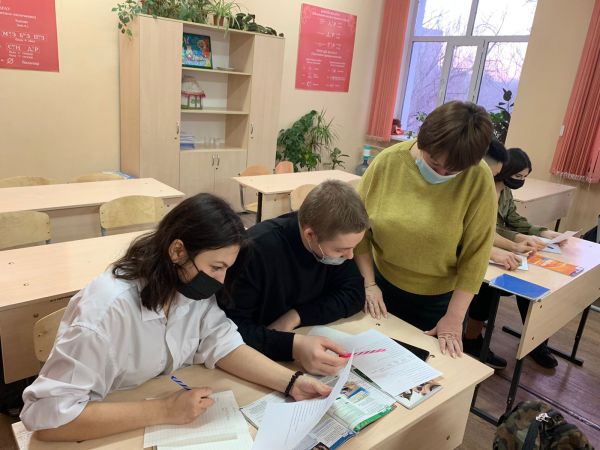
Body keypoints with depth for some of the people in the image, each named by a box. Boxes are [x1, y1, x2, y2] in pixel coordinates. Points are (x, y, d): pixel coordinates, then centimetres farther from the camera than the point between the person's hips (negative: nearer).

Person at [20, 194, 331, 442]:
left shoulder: (192, 288, -9)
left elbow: (224, 345, -11)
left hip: (175, 420, 4)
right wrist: (163, 411, -31)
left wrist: (292, 382, -22)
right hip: (113, 434, -4)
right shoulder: (107, 310, -28)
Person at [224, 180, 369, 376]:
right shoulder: (257, 250, -27)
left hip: (311, 339, 3)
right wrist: (292, 345, -42)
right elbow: (231, 327, -27)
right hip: (262, 359, -2)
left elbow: (354, 294, -8)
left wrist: (295, 317, -21)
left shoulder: (336, 238, -11)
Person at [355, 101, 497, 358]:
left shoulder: (478, 180, -18)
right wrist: (369, 283, -7)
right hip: (382, 288, 2)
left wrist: (454, 317, -13)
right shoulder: (387, 162, -15)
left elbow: (475, 253, -13)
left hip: (438, 300, -1)